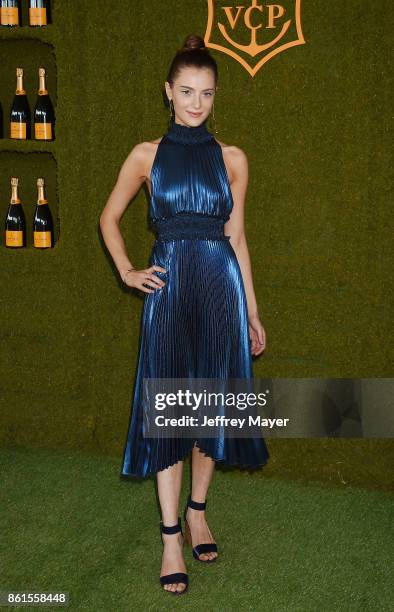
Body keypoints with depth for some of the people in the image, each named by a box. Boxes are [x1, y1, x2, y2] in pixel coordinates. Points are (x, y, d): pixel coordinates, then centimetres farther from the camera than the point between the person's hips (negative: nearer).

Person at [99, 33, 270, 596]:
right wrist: (127, 273, 3)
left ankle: (197, 511, 26)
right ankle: (171, 535, 7)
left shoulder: (232, 159, 7)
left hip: (221, 285, 1)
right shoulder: (147, 155, 5)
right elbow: (109, 218, 16)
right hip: (169, 285, -1)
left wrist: (253, 313, 9)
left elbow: (236, 237, 9)